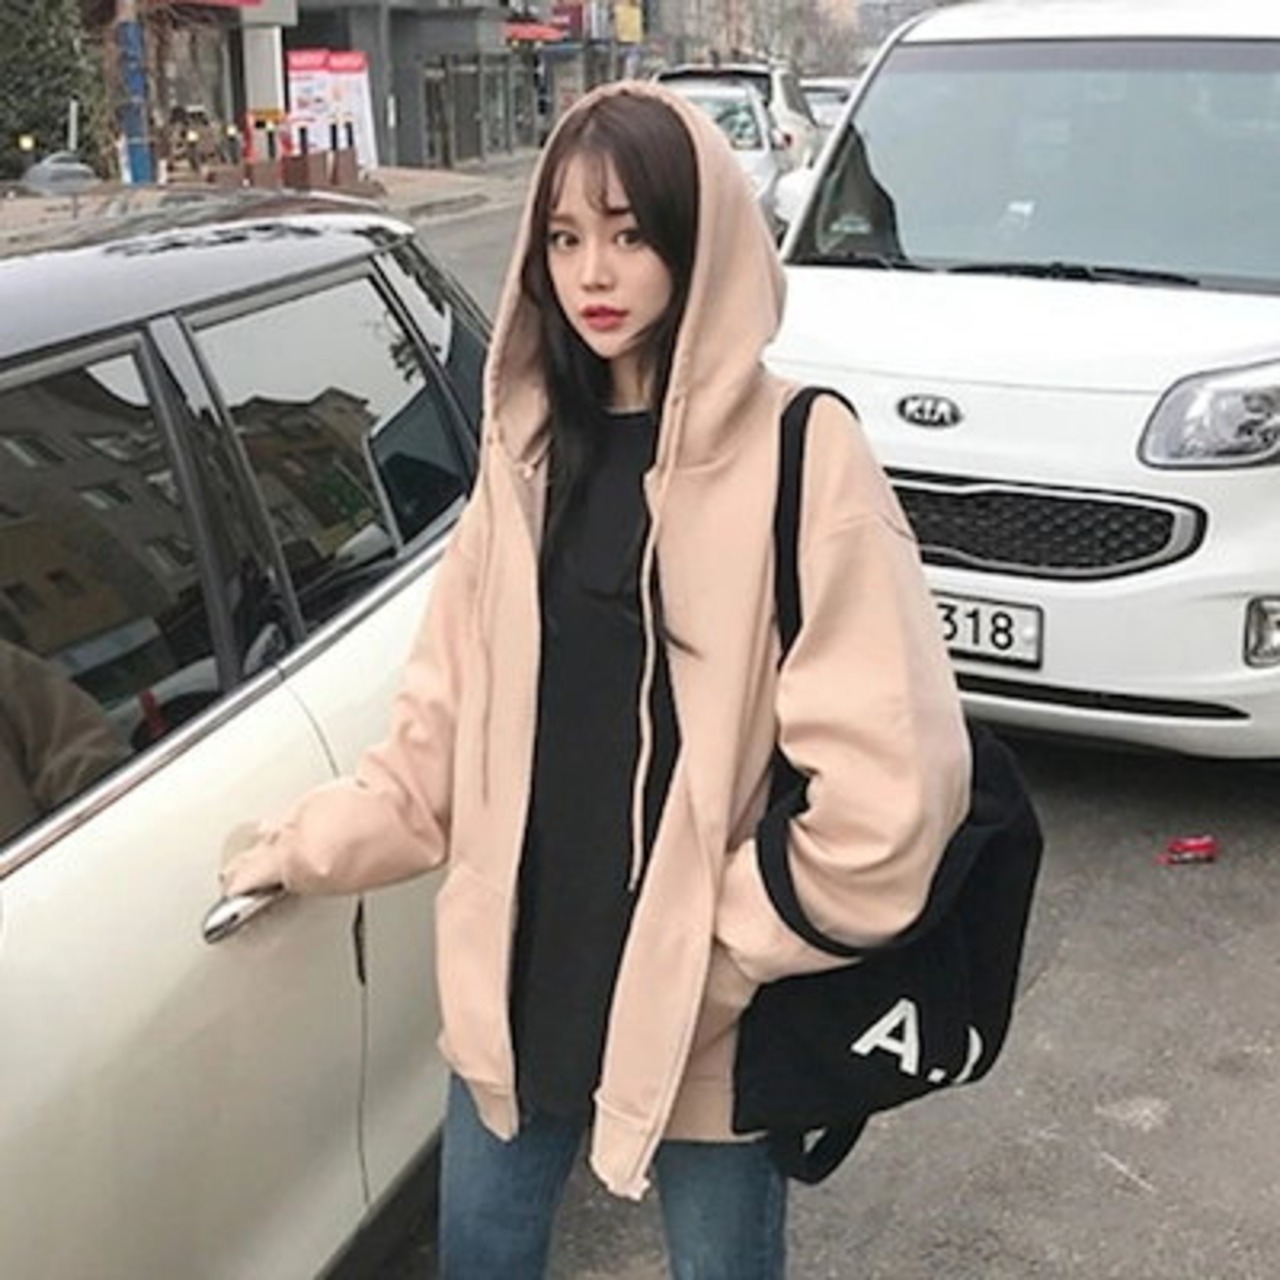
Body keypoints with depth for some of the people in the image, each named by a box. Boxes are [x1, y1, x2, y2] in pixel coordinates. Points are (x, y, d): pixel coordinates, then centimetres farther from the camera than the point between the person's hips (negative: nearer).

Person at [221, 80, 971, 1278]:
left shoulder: (798, 456, -16)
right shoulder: (530, 447, 3)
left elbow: (883, 787, -19)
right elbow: (447, 720, 8)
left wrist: (726, 948, -13)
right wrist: (313, 844, 2)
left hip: (699, 1009, -5)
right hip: (516, 976, 5)